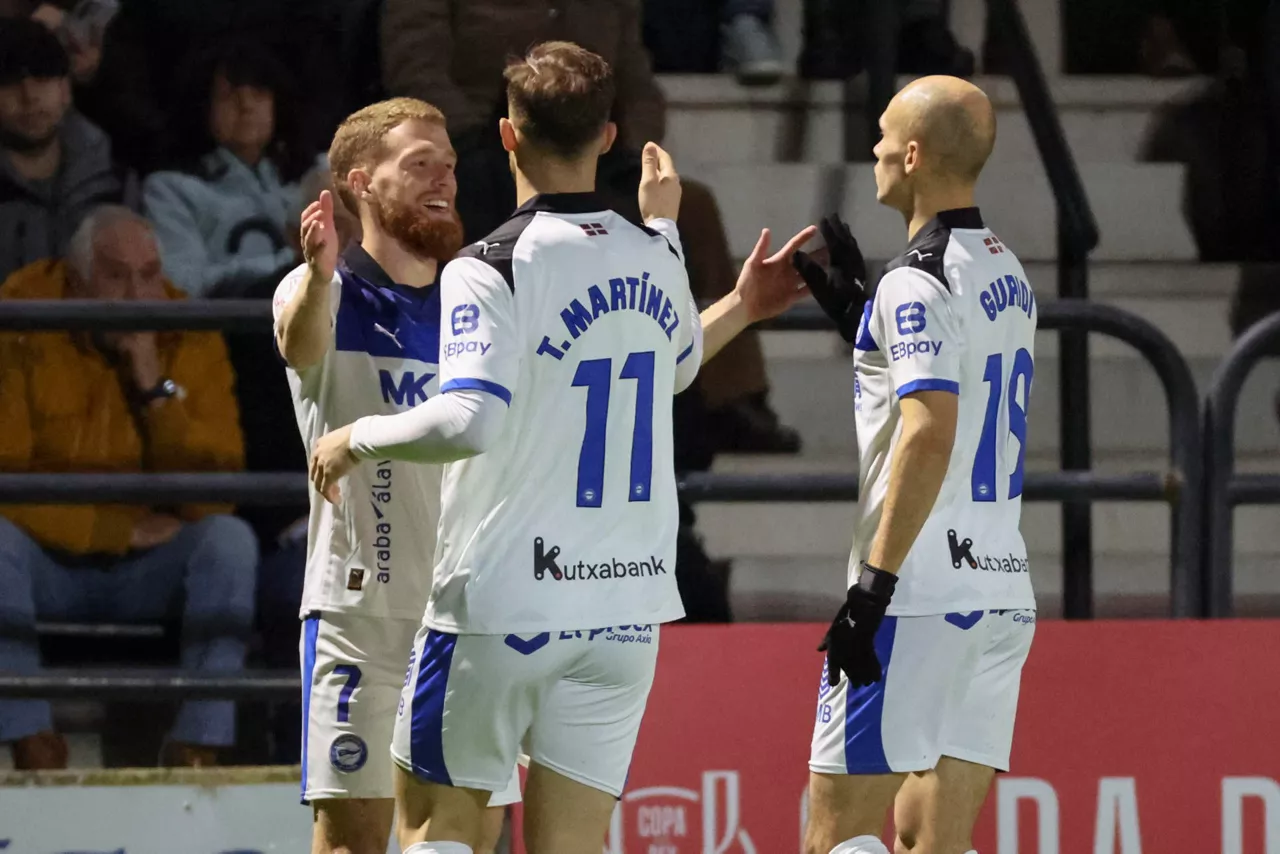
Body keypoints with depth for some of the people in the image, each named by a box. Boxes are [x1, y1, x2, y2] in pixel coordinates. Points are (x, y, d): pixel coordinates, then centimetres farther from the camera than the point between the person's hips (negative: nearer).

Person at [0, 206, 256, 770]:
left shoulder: (190, 341, -6)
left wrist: (155, 386, -22)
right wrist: (120, 528, -18)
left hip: (149, 575, 2)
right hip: (49, 565, -2)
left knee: (230, 540, -26)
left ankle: (199, 748, -27)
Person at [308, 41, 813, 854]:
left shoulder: (492, 269, -13)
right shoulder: (653, 262, 8)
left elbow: (470, 420, -26)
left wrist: (359, 438, -9)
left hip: (502, 603, -5)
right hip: (628, 605, 5)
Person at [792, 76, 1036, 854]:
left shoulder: (919, 283, -12)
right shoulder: (1010, 276, 16)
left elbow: (930, 433, -23)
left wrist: (874, 583, -24)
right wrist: (857, 314, 25)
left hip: (921, 594, -9)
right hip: (1004, 589, 9)